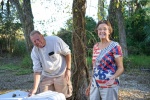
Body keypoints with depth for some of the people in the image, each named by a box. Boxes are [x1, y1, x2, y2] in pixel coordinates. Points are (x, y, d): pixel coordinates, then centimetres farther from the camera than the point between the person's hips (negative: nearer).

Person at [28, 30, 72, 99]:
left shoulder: (55, 40, -19)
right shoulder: (34, 52, -12)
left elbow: (67, 53, -8)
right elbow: (37, 70, -12)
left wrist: (68, 69, -12)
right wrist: (35, 88, -20)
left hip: (61, 74, -2)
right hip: (46, 76, 2)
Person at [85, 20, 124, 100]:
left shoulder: (115, 46, -9)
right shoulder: (95, 46, 8)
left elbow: (121, 68, -9)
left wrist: (113, 77, -28)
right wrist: (90, 84, 16)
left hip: (109, 86, -5)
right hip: (95, 85, 5)